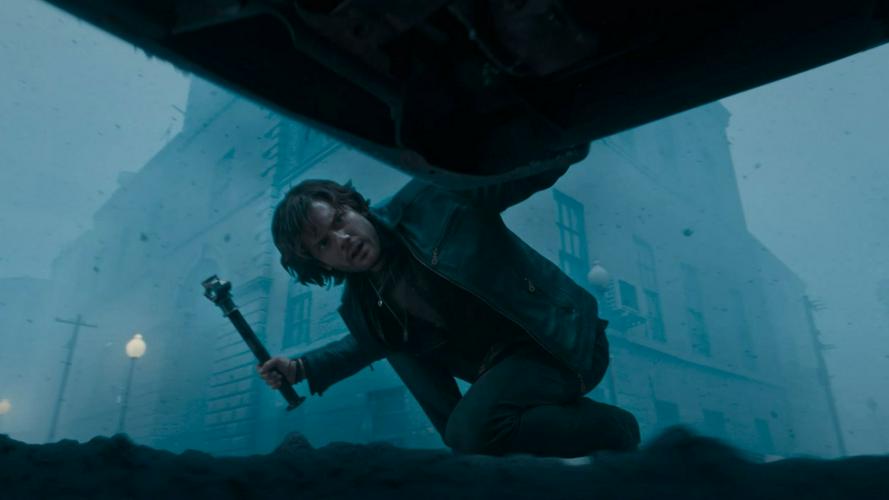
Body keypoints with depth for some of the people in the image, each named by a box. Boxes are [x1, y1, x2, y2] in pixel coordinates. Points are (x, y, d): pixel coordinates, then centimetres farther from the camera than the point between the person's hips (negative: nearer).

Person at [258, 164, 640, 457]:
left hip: (561, 339, -7)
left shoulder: (428, 199, -13)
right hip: (498, 369, 7)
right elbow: (371, 342, 27)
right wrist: (301, 368, 16)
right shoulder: (360, 305, 4)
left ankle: (611, 428, -8)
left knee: (474, 428, -30)